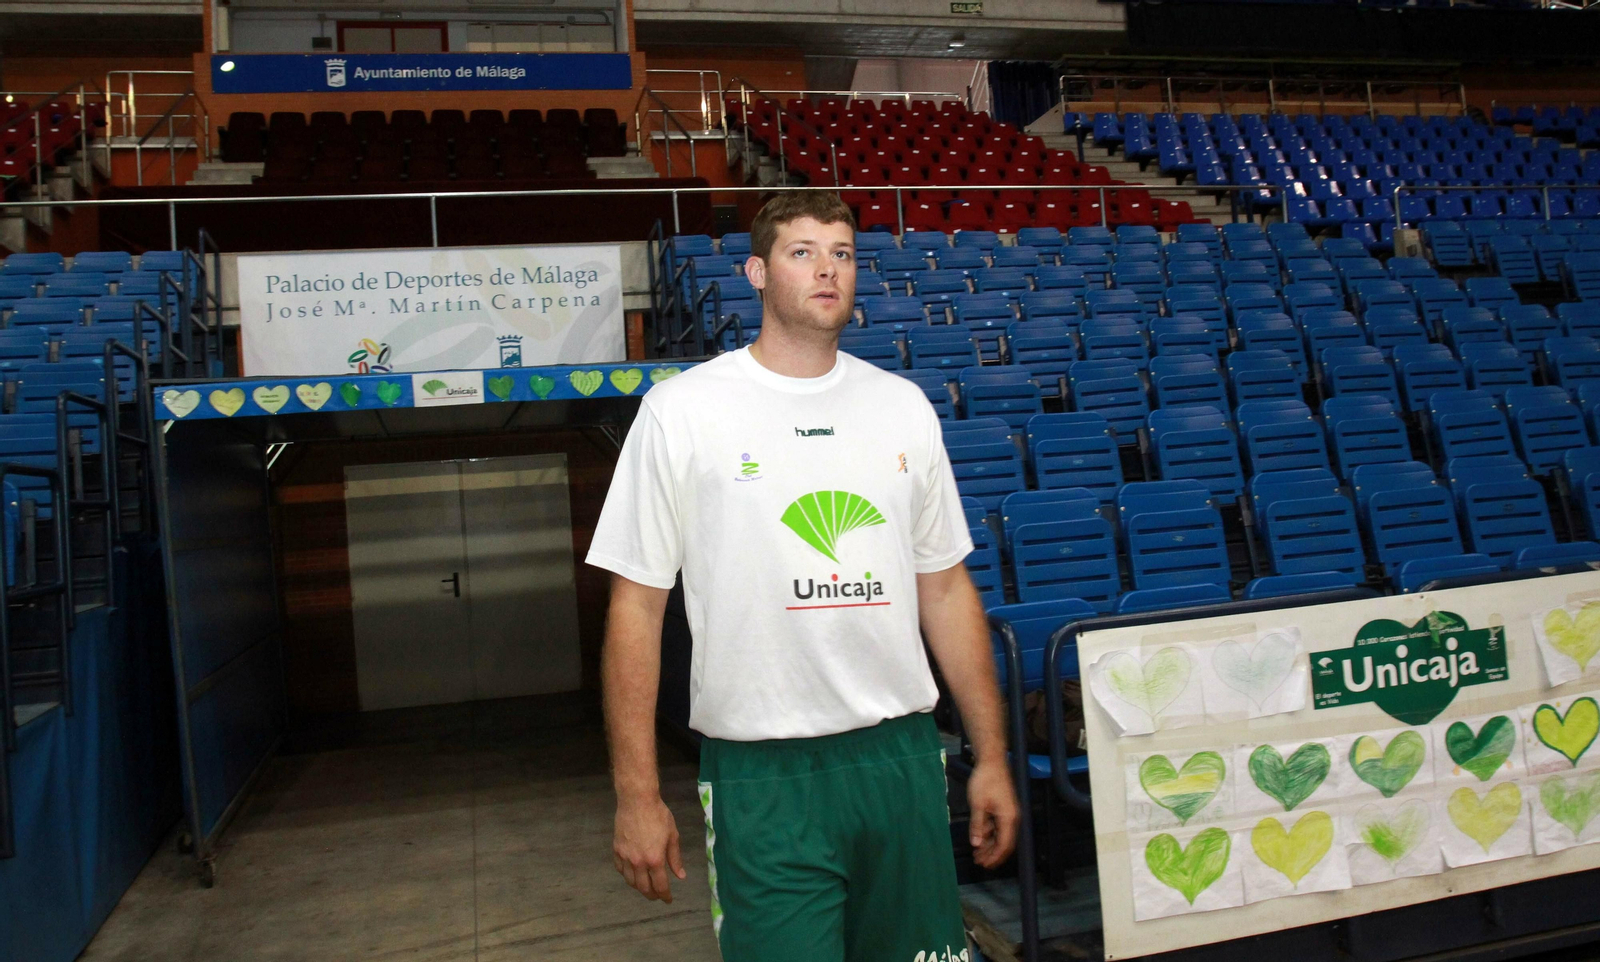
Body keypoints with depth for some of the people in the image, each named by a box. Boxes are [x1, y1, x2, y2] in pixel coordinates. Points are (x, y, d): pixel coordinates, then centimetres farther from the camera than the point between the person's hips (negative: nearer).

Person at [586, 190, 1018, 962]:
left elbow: (945, 589, 10)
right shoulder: (683, 411, -6)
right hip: (764, 776, -4)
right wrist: (636, 795, -7)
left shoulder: (904, 407, 7)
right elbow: (636, 607, -5)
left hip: (900, 755, 5)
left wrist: (991, 757, 10)